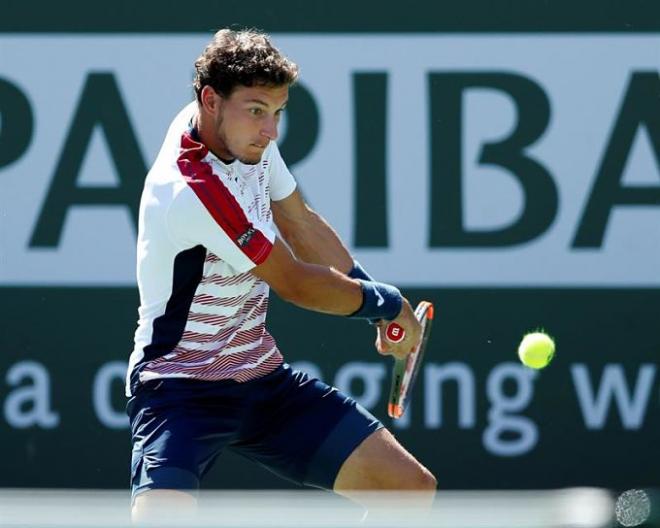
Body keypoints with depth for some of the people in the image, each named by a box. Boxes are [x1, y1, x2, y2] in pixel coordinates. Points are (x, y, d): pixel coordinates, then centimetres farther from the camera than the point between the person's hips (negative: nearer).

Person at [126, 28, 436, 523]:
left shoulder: (248, 134, -1)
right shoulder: (190, 188, -28)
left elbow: (299, 223, 18)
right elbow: (296, 284, -16)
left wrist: (374, 295, 14)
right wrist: (387, 302, -1)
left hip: (263, 377, 9)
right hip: (181, 387, -9)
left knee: (413, 487, 3)